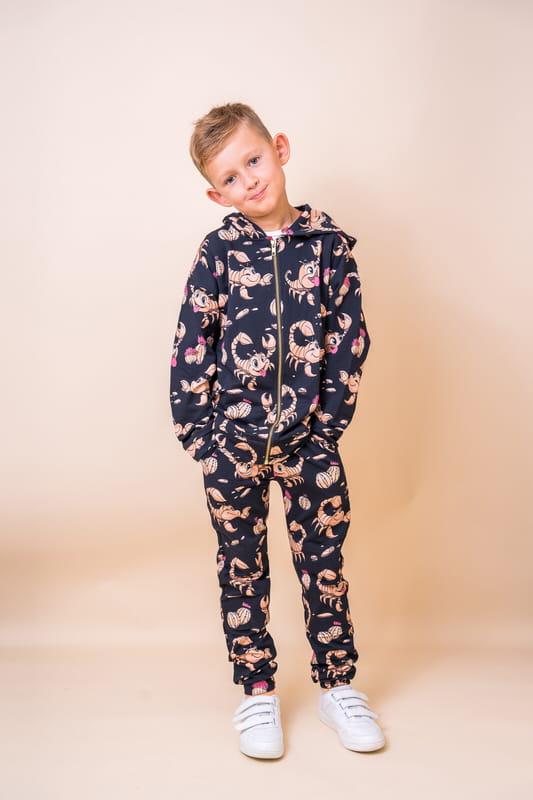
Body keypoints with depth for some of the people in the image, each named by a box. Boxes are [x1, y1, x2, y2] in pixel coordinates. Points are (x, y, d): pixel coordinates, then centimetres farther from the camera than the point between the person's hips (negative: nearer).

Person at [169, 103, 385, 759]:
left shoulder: (328, 244, -1)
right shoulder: (219, 250, -3)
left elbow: (349, 336, 1)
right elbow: (191, 341, -2)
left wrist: (329, 419, -4)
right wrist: (196, 429, -4)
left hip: (309, 435, 1)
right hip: (234, 437, 0)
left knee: (324, 559, 10)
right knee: (242, 565, 10)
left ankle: (336, 685, 28)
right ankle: (257, 691, 27)